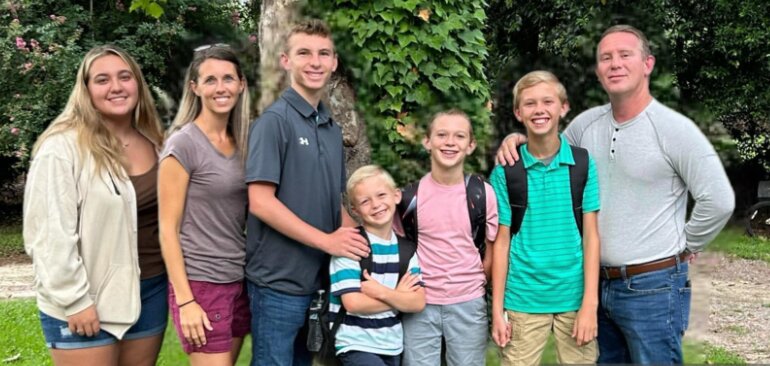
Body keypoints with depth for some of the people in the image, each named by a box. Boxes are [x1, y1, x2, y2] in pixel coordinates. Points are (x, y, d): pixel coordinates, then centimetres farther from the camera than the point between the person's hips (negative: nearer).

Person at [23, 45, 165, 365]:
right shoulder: (62, 148, -13)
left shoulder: (153, 143, 7)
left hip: (150, 291, 6)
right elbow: (49, 233, -15)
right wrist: (74, 300, -16)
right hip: (85, 304, -6)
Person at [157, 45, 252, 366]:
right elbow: (168, 229, -11)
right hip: (201, 284, -6)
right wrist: (185, 300, -15)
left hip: (240, 281, 6)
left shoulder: (241, 143, 9)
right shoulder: (183, 144, -10)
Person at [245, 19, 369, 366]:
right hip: (280, 280, -7)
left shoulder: (332, 129, 11)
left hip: (321, 277, 7)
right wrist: (326, 240, -18)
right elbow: (261, 202, -18)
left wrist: (357, 237, 1)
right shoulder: (274, 120, -11)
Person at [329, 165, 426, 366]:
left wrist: (381, 292, -19)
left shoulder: (406, 249, 4)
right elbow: (354, 303, -18)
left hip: (394, 346, 6)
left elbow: (418, 302, -5)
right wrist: (399, 295, -9)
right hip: (357, 346, -5)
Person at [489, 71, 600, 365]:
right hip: (523, 299, 0)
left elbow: (591, 235, -1)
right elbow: (502, 242, -1)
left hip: (574, 296, 1)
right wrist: (497, 309, -2)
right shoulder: (505, 171, -3)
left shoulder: (583, 164, -1)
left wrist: (590, 303, -6)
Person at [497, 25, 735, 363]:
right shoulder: (586, 123, 3)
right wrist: (519, 142, -3)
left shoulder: (674, 128, -12)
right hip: (598, 283, 6)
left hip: (652, 286, -5)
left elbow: (719, 201, -11)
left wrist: (684, 246, -3)